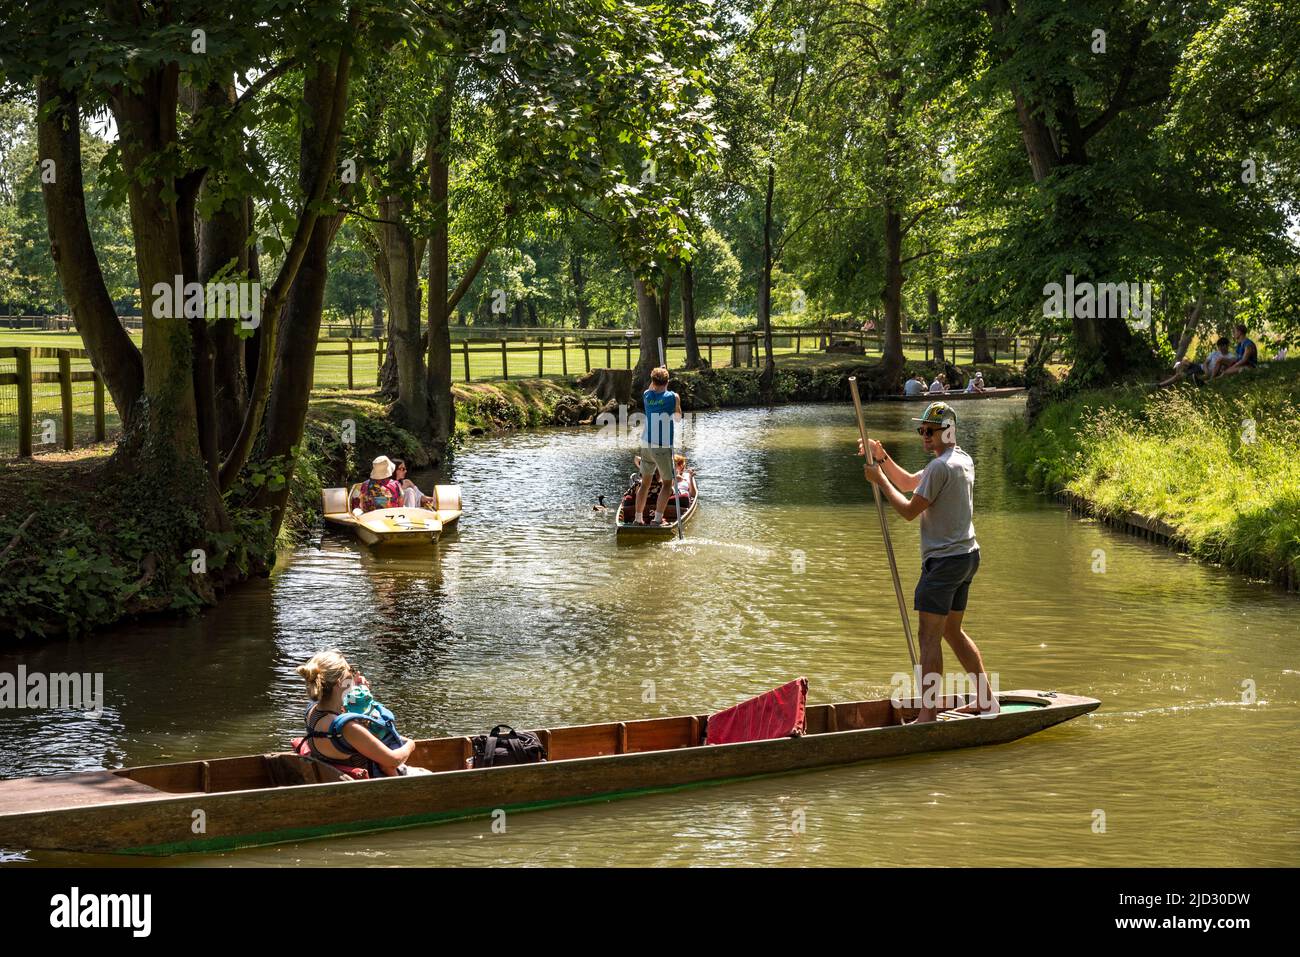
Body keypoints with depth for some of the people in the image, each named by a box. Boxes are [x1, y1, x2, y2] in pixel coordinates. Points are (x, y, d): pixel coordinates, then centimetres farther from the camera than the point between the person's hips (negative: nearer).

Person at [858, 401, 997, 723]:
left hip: (944, 560, -10)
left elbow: (909, 510, -15)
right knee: (952, 631, 20)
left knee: (930, 636, -9)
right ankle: (986, 700, 23)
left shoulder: (940, 467, -16)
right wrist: (882, 457, 9)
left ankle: (928, 713, -11)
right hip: (967, 555, 10)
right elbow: (909, 482, 21)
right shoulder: (963, 460, 15)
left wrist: (880, 479, -6)